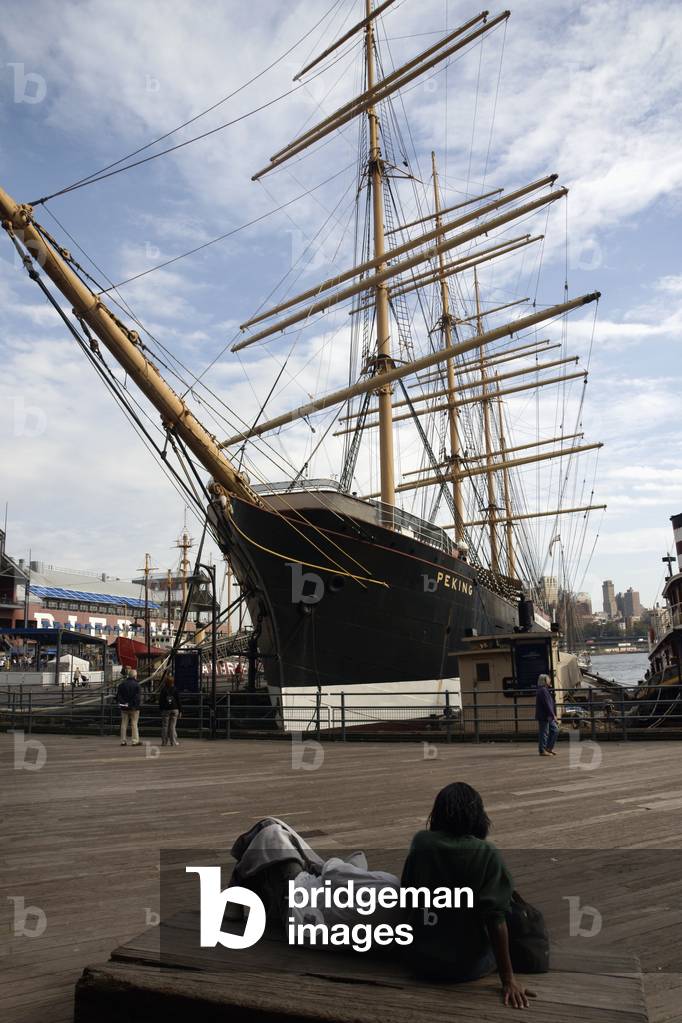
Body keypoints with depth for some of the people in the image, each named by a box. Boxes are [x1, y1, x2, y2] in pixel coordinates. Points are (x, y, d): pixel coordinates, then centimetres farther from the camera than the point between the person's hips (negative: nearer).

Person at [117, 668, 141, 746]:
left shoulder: (122, 684, 8)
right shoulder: (136, 684, -9)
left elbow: (118, 695, 7)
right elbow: (137, 697, -14)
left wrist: (122, 702, 6)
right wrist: (136, 706, -8)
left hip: (124, 707, 5)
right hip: (133, 707, -4)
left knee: (124, 724, 10)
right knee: (134, 724, 0)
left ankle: (123, 741, 11)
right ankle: (135, 741, 0)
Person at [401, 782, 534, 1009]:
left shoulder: (421, 842, -9)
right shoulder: (486, 854, -18)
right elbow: (495, 919, -21)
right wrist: (508, 979, -16)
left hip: (421, 962, 3)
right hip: (467, 967, -3)